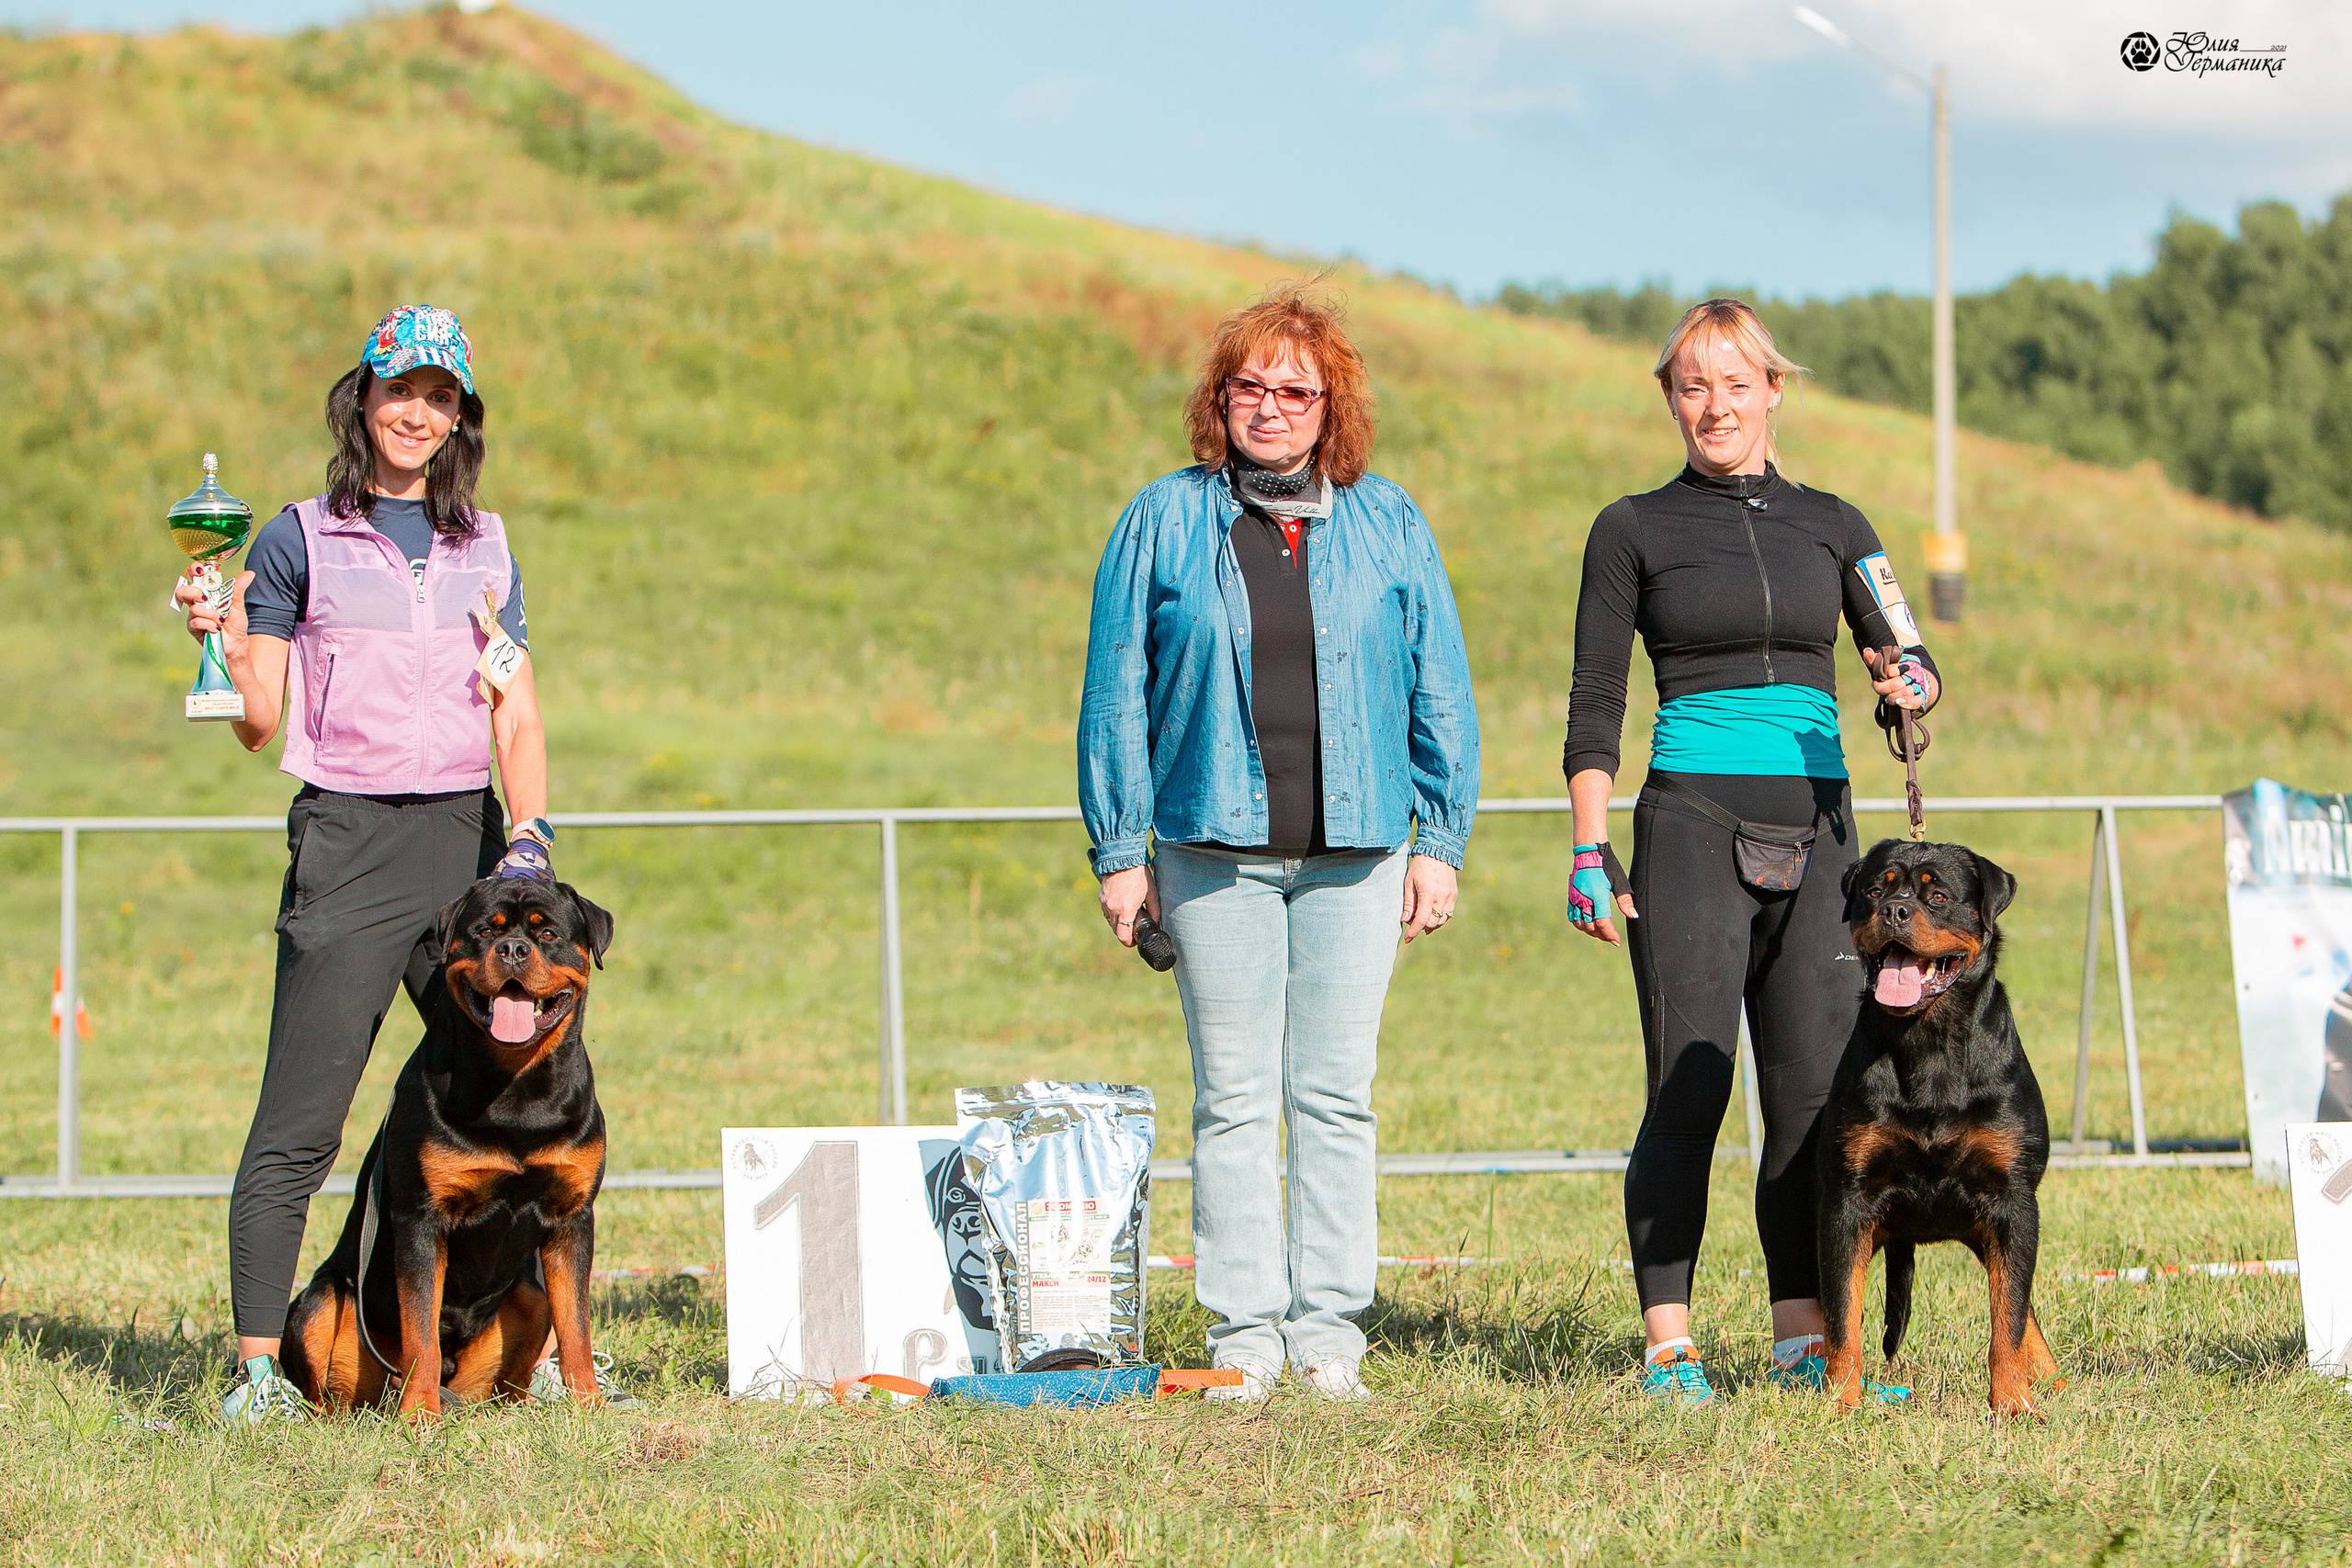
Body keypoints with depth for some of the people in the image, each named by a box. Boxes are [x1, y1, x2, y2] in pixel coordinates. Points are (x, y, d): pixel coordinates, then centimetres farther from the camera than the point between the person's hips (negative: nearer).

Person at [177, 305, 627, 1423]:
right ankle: (261, 1368, -6)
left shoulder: (484, 547, 14)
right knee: (297, 1128, -8)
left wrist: (529, 838, -5)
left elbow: (517, 714, 9)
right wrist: (225, 638, -15)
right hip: (345, 843, -4)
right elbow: (261, 723, 3)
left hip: (469, 840, 4)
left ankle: (535, 1354, 8)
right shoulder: (300, 541, 3)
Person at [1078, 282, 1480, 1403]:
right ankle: (1243, 1335, 3)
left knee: (1336, 1097, 1)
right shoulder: (1165, 522, 5)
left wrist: (1439, 842, 4)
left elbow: (1440, 692, 10)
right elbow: (1116, 695, 6)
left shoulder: (1388, 525, 8)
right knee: (1233, 1098, 0)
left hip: (1355, 851, 1)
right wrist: (1117, 852, 2)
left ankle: (1328, 1330, 6)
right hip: (1212, 848, -1)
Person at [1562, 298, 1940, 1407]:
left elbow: (1908, 659, 13)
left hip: (1816, 826, 3)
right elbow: (1596, 705, 3)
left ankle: (1802, 1340, 6)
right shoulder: (1633, 532, 5)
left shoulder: (1828, 524, 13)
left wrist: (1910, 686, -11)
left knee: (1816, 1093, 0)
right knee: (1688, 1092, -8)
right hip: (1693, 821, -3)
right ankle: (1668, 1343, -4)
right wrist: (1590, 849, -5)